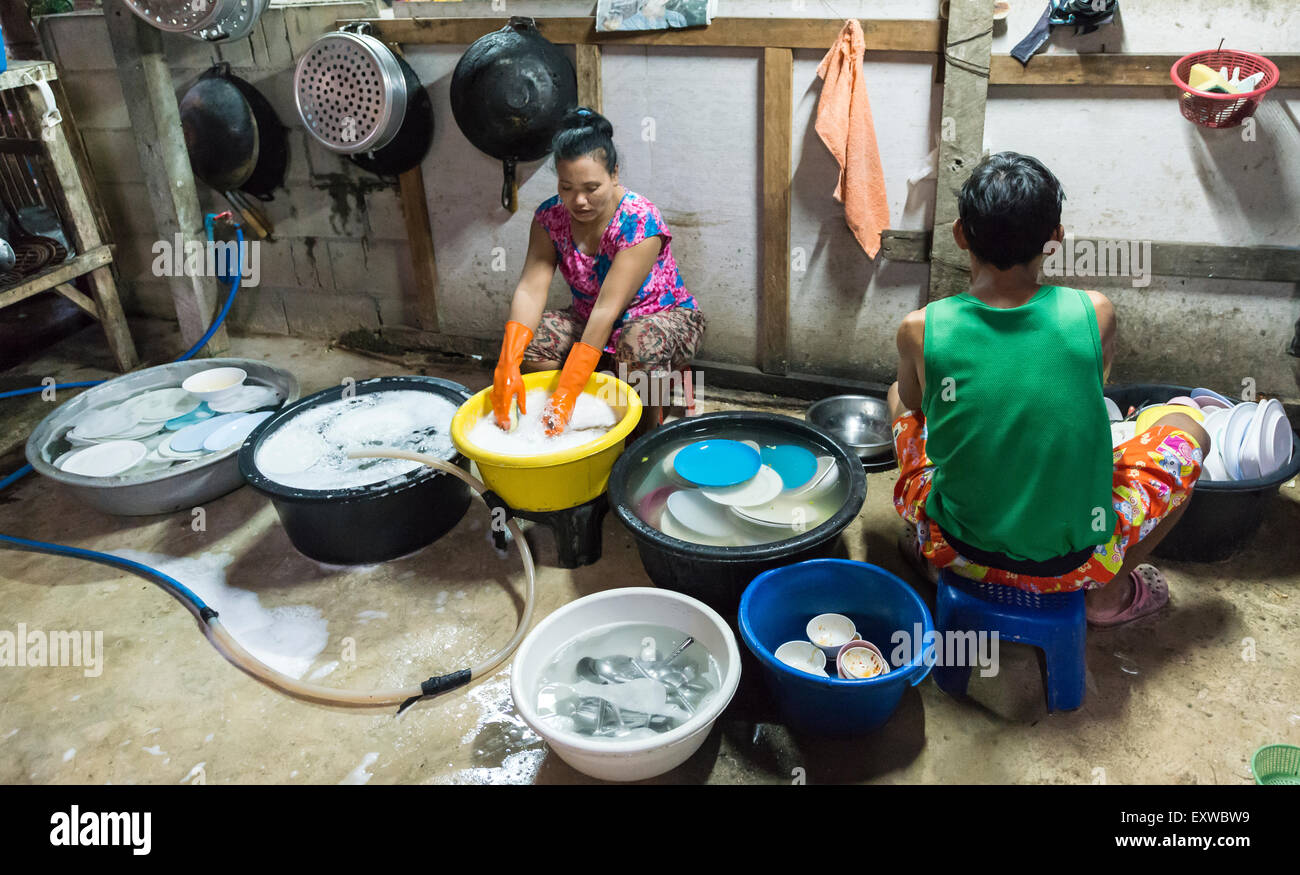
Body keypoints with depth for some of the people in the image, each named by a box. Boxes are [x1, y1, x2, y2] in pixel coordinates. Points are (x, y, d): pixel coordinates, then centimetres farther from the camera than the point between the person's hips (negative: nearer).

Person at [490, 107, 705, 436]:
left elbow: (608, 309, -33)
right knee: (525, 339, -21)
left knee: (639, 345, -40)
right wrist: (507, 366, -36)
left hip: (663, 316, -5)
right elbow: (530, 289, -20)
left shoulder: (639, 222, -27)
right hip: (588, 321, 5)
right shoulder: (550, 217, -10)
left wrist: (567, 394, -38)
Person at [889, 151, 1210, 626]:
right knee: (1188, 431, 22)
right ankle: (1110, 593, 25)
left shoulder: (920, 331, -15)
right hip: (1073, 562, -1)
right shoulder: (1094, 314, -13)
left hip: (958, 549, 1)